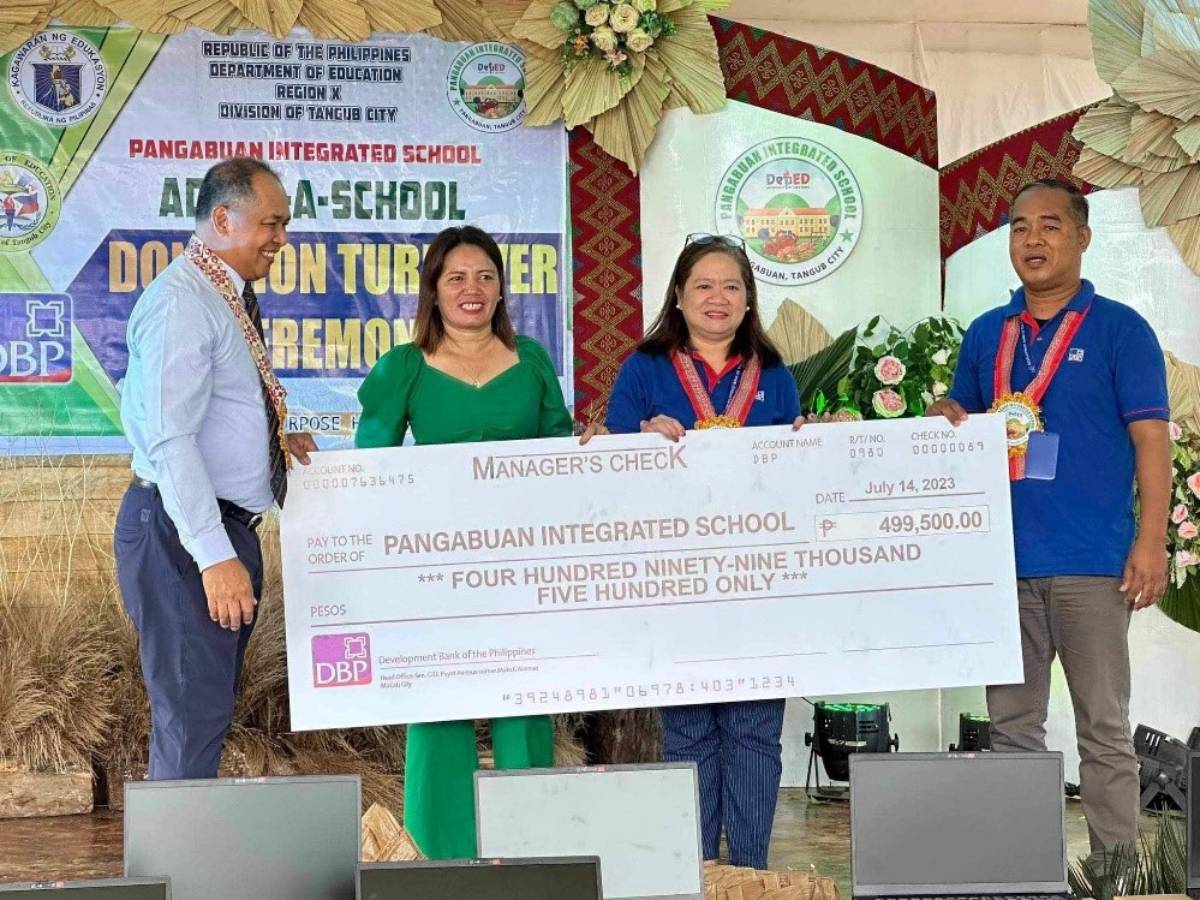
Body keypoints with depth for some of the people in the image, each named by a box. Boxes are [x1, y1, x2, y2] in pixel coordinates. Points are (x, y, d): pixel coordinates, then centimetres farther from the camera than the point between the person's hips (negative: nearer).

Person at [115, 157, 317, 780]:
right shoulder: (180, 302, -16)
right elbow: (170, 441, -24)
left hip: (226, 528, 10)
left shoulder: (228, 298, 14)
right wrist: (215, 556, -28)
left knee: (211, 705, 15)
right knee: (194, 715, -7)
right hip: (181, 534, -10)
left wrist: (274, 442, 9)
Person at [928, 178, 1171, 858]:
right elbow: (967, 432, 22)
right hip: (1003, 558, 5)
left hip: (1090, 564, -4)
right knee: (1012, 726, 9)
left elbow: (1151, 438, -5)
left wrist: (1151, 541, -13)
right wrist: (951, 423, -3)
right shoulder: (987, 335, 13)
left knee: (1105, 731, 1)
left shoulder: (1119, 328, 0)